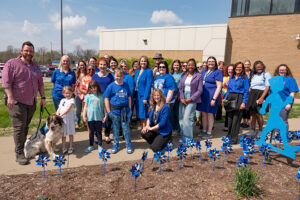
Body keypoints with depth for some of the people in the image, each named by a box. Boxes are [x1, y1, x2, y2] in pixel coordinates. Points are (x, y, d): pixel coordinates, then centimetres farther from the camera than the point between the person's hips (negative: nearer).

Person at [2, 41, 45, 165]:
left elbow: (40, 83, 17)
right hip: (17, 102, -6)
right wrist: (10, 97, -21)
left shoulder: (35, 67, 15)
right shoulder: (11, 63, -4)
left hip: (31, 102, 6)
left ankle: (22, 149, 24)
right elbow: (6, 82, -12)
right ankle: (19, 154, 0)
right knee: (19, 127, -7)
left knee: (25, 127, 12)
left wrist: (42, 97, 11)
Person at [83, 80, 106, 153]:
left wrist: (105, 115, 3)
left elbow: (104, 106, 5)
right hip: (90, 117, 1)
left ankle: (100, 145, 21)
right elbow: (85, 106, 5)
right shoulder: (88, 96, 2)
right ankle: (91, 145, 26)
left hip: (99, 117, -1)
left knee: (99, 132, 8)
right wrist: (84, 116, 1)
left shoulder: (101, 96, 1)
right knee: (91, 132, 13)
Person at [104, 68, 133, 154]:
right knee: (115, 128, 12)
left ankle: (128, 144, 20)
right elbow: (106, 99, -3)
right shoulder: (111, 86, -4)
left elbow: (129, 98, 11)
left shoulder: (126, 85, 5)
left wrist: (129, 109, 6)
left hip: (125, 109, 1)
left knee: (126, 127, 6)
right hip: (115, 110, -1)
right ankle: (116, 144, 27)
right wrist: (109, 111, -6)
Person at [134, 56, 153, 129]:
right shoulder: (137, 71, 13)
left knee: (143, 113, -5)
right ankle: (142, 128, 24)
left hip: (144, 95, -6)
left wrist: (145, 98, -18)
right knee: (139, 113, 12)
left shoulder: (149, 71, -7)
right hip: (137, 95, 6)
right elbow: (135, 84, 14)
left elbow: (148, 85, -14)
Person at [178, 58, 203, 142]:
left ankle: (188, 138, -2)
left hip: (192, 100, -4)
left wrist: (190, 99, -9)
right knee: (181, 118, 3)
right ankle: (182, 138, 15)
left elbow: (199, 90, -4)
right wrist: (181, 98, -4)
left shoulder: (199, 76, 0)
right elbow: (180, 88, 10)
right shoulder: (183, 75, 13)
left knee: (187, 118, -13)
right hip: (182, 99, 5)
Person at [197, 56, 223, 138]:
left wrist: (214, 98, -16)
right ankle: (204, 130, 23)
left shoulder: (218, 72, -3)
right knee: (203, 113, 10)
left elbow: (219, 87, -8)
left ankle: (209, 132, 13)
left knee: (209, 114, 1)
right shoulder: (203, 71, 14)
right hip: (202, 96, 6)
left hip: (211, 96, -5)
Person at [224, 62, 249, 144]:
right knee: (230, 118, 7)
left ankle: (234, 138, 0)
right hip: (230, 97, 5)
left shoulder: (245, 78, 1)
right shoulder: (231, 78, 16)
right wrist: (225, 98, 8)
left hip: (239, 98, -5)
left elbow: (246, 91, -4)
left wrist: (244, 102, -12)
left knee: (236, 118, -6)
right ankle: (229, 136, 20)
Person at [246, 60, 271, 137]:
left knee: (258, 113, -7)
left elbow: (268, 87, -9)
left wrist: (262, 97, -18)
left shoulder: (266, 74, 0)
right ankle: (252, 130, 13)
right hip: (252, 95, 6)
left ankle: (260, 130, 9)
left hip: (260, 94, -5)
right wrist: (249, 96, 7)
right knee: (252, 113, 4)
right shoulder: (253, 75, 18)